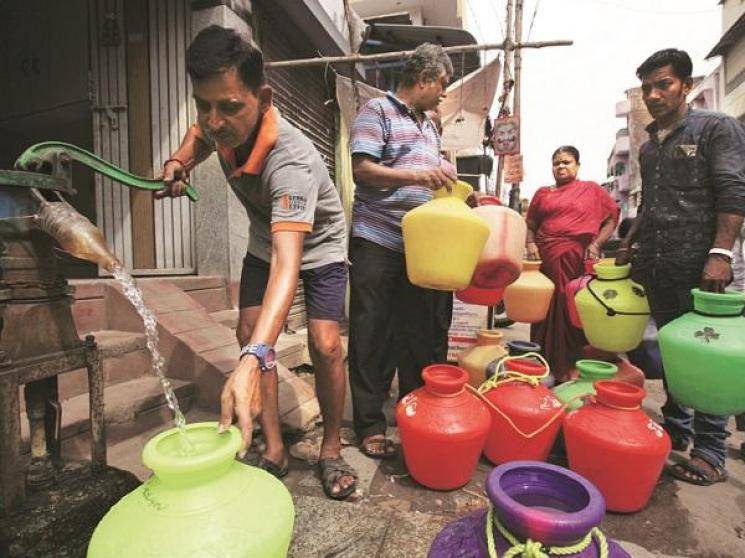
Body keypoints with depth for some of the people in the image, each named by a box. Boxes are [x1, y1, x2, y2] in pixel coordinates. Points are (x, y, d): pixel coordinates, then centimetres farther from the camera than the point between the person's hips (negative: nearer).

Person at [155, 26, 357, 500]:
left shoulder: (290, 161, -41)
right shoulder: (220, 125, -19)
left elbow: (288, 262, -53)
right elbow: (200, 135, 10)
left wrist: (253, 361, -64)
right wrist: (179, 162, -14)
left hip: (319, 246, -5)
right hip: (265, 241, 6)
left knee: (325, 344, -18)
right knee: (249, 332, -6)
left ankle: (332, 450, 7)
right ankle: (275, 450, 7)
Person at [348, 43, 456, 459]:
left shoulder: (429, 126, 23)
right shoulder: (378, 111, 0)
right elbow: (362, 170, -12)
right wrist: (415, 176, -22)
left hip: (419, 246, 8)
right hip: (377, 243, -7)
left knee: (420, 333, 13)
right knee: (373, 336, 0)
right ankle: (370, 424, 13)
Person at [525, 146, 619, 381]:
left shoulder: (591, 190, 11)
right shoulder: (543, 193, 17)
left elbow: (613, 217, 9)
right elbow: (530, 225, 16)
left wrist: (596, 243, -4)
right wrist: (530, 243, -3)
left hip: (579, 262, -2)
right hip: (546, 260, 2)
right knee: (547, 311, 4)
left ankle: (568, 371, 14)